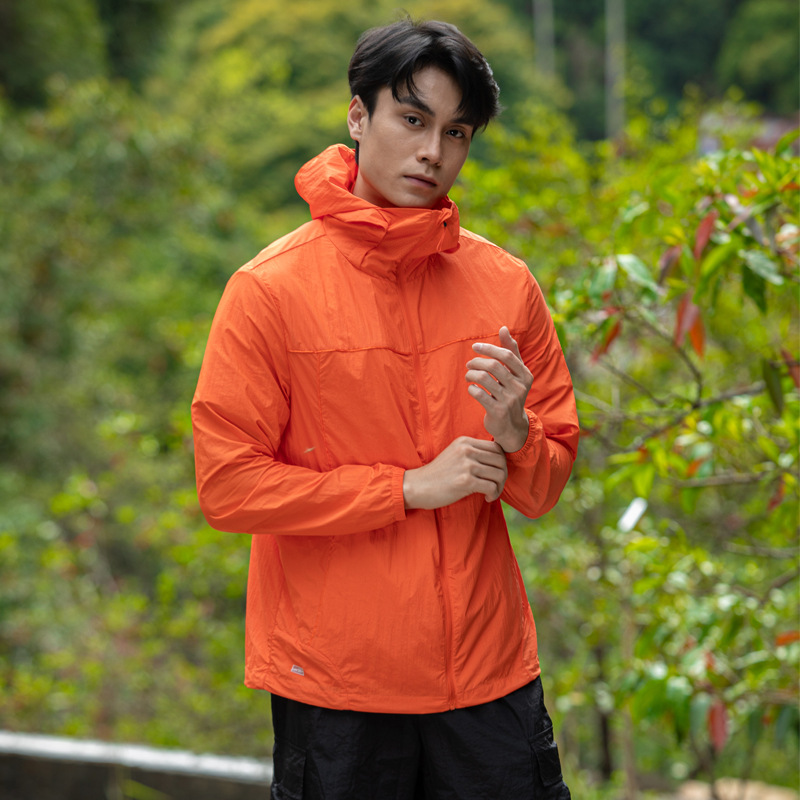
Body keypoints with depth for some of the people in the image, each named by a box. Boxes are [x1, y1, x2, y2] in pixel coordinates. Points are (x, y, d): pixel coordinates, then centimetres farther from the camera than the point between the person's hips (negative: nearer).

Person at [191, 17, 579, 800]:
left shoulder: (506, 285, 4)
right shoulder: (270, 289, -7)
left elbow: (547, 484, 10)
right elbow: (227, 486, -11)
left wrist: (514, 438, -13)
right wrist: (410, 488, -14)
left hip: (491, 674, 3)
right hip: (332, 684, -3)